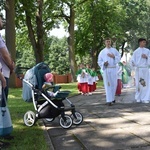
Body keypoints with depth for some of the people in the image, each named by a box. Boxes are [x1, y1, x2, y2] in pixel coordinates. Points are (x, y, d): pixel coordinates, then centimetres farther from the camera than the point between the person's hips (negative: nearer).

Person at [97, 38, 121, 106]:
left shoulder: (114, 50, 10)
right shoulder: (102, 52, 9)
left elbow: (119, 58, 3)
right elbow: (99, 61, 8)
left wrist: (113, 57, -14)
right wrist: (104, 63, -11)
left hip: (113, 69, 1)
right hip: (106, 69, -1)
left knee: (114, 84, 4)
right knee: (107, 85, -7)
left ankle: (112, 98, 27)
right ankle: (109, 100, -8)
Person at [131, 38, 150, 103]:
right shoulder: (136, 51, 4)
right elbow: (132, 60, 0)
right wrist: (133, 64, -19)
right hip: (138, 69, -2)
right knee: (138, 83, -1)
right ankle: (138, 98, 10)